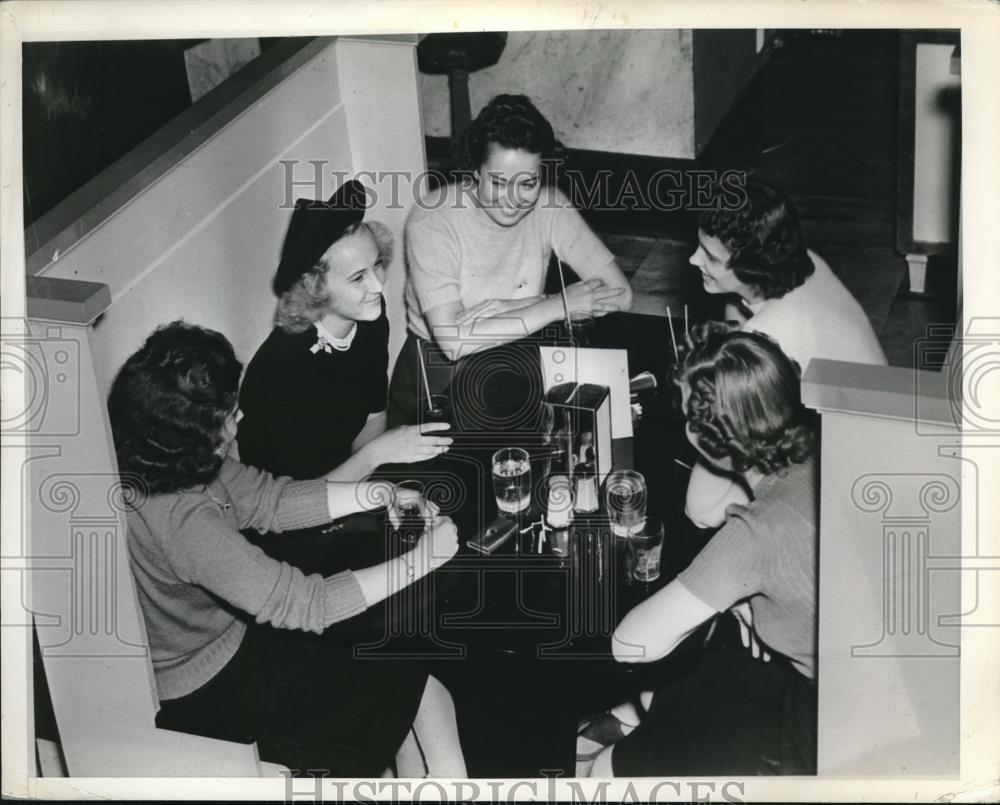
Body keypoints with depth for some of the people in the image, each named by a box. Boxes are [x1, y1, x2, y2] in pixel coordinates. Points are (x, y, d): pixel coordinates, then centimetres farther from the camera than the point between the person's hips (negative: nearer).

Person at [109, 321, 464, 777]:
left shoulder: (178, 464, -11)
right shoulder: (181, 518, -36)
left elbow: (270, 500, 1)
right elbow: (303, 604, -31)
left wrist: (375, 495, -9)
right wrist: (419, 561, -23)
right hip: (203, 691, -8)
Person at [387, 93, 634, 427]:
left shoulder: (549, 206, -10)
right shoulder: (431, 220, -22)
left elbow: (620, 294, -15)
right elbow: (453, 340, -30)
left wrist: (507, 308, -23)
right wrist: (559, 304, -27)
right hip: (438, 363, -3)